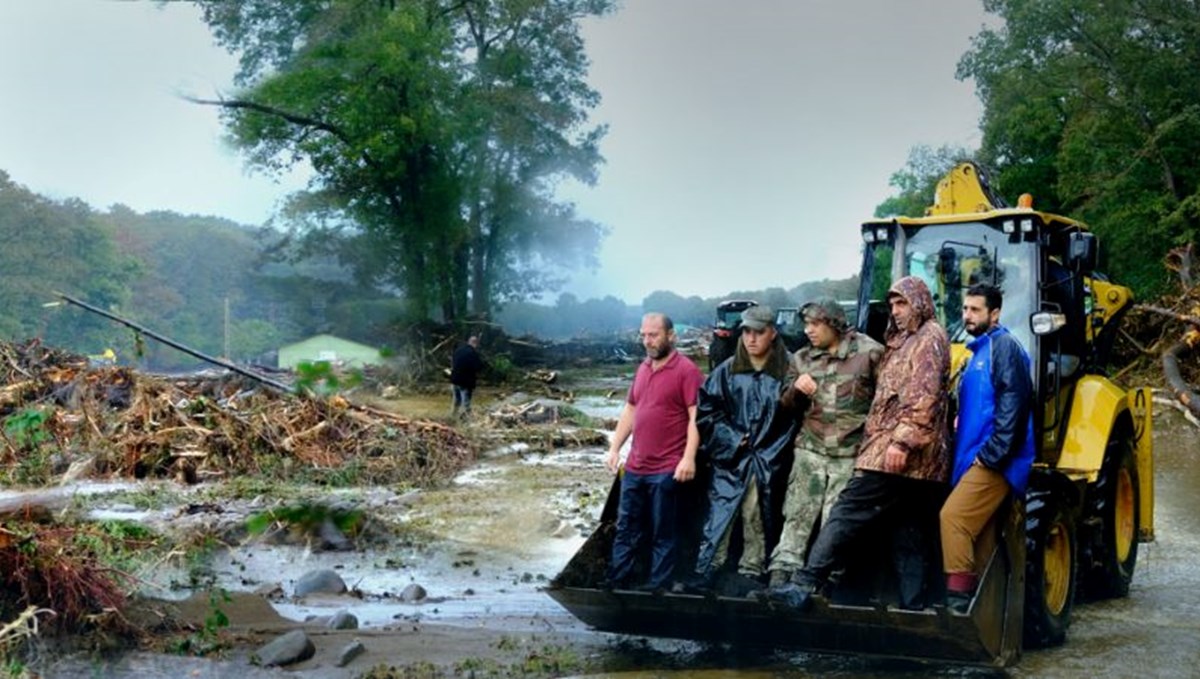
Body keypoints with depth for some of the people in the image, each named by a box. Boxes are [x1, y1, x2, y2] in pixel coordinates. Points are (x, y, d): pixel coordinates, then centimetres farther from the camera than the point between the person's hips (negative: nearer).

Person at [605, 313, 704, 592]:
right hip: (635, 467, 7)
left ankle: (657, 586, 9)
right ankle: (616, 582, 19)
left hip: (667, 470, -7)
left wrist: (689, 458, -20)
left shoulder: (686, 370, -9)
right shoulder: (643, 369, 14)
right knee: (626, 528, 12)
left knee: (663, 533, 2)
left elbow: (695, 417, -14)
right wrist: (615, 448, 15)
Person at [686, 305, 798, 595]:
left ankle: (750, 572, 10)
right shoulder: (727, 370, 6)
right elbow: (705, 408, 8)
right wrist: (731, 439, -1)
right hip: (729, 460, 2)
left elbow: (794, 418, -2)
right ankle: (706, 570, 2)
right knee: (718, 516, -1)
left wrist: (771, 456, -6)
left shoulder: (786, 371, -2)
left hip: (768, 463, -2)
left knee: (759, 519, 2)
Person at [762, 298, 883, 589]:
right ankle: (780, 575, -2)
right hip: (810, 449, 3)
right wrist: (797, 390, -5)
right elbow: (788, 406, 16)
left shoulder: (869, 353, -3)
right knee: (797, 515, -1)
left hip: (850, 453, -3)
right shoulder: (802, 358, 12)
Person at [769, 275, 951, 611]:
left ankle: (806, 585, -15)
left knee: (847, 513, -12)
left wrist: (902, 441, -23)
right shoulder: (904, 341, 25)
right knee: (908, 536, 7)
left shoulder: (929, 338, -5)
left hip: (894, 455, -10)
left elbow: (924, 398, -17)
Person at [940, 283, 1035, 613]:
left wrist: (991, 454, -20)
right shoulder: (979, 352, 22)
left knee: (953, 516, -18)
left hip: (993, 462, -10)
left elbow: (1012, 404, -18)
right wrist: (965, 455, 18)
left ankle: (958, 598, -17)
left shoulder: (1003, 346, -7)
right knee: (980, 532, 10)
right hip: (977, 460, 10)